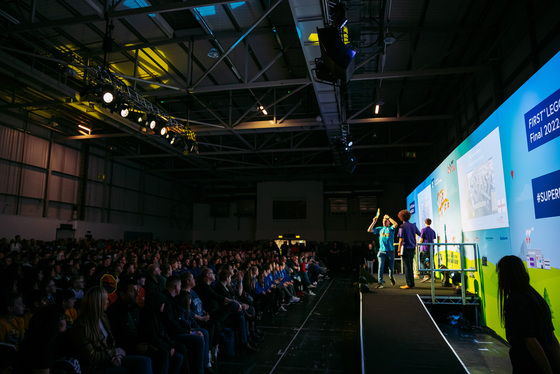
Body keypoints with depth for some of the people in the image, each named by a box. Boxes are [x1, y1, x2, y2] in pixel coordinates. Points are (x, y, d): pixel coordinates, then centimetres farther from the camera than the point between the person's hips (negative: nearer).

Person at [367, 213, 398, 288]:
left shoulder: (391, 228, 4)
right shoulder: (380, 229, 13)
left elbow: (395, 224, -18)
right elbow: (369, 230, 8)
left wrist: (388, 217, -9)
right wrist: (374, 222, 2)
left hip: (391, 251, -1)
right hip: (382, 251, 1)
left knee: (391, 267, 10)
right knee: (380, 266, -11)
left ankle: (391, 277, 41)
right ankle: (380, 283, -9)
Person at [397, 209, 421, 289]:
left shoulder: (402, 227, -11)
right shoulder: (413, 226, 6)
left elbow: (401, 240, -14)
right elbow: (419, 234, 21)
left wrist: (399, 250, -9)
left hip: (406, 248, -6)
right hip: (412, 248, 6)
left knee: (407, 267, -1)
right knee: (410, 266, 14)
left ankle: (409, 284, 1)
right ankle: (412, 283, 18)